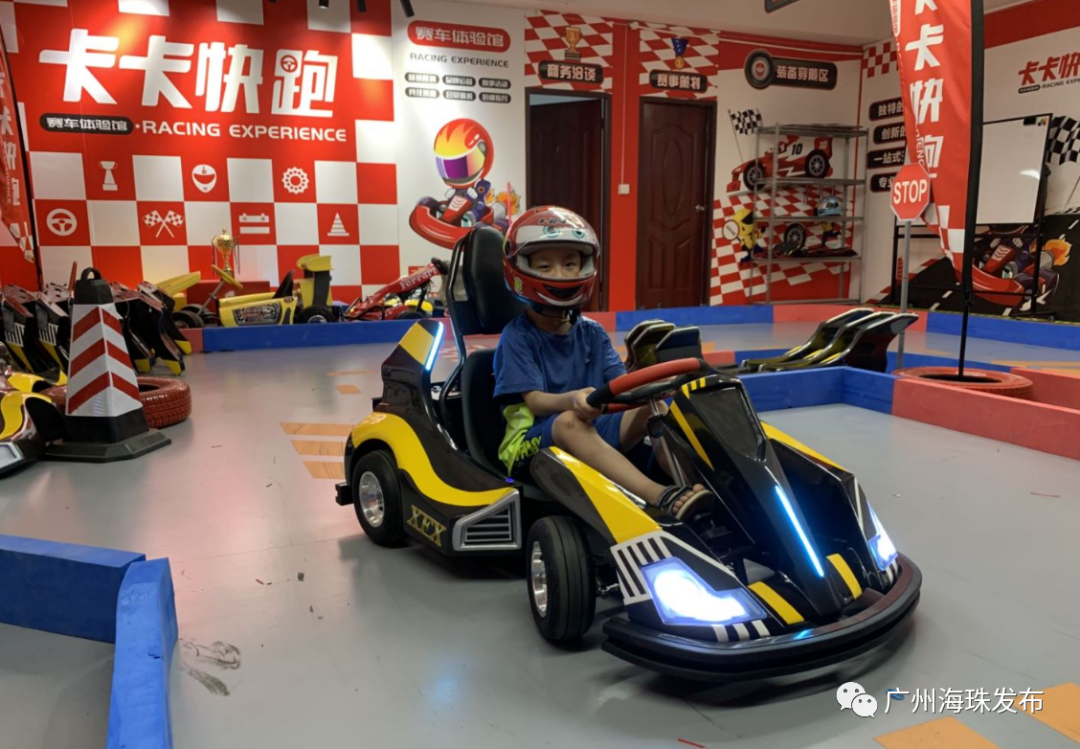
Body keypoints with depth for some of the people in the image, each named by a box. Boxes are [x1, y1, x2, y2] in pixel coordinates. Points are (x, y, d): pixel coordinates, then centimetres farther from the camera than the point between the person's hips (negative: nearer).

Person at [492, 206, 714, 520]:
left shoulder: (592, 333, 10)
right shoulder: (517, 337, -5)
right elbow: (534, 400, -17)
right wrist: (572, 400, -40)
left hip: (593, 434, 5)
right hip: (531, 441, -5)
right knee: (570, 421, -38)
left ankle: (691, 481, -36)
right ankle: (661, 497, -52)